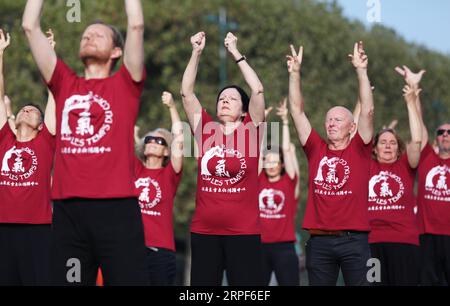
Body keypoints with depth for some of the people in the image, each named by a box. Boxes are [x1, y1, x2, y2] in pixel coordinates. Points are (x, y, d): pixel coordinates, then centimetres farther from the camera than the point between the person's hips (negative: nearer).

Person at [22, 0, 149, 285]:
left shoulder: (124, 85, 9)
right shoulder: (65, 84, 17)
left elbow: (136, 25, 2)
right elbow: (30, 26, 16)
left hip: (116, 207, -3)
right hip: (68, 208, 3)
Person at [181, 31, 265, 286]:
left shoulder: (250, 129, 3)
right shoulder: (205, 129, 9)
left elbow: (258, 90, -6)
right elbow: (186, 92, 8)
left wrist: (236, 53, -2)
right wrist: (197, 53, 2)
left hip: (243, 231, -3)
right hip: (204, 230, 3)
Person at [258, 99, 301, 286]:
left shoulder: (290, 182, 2)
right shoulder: (259, 180, 8)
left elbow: (287, 149, -3)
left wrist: (285, 122, -3)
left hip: (284, 247, -2)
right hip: (260, 245, 2)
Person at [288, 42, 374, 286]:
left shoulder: (359, 149, 4)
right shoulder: (316, 149, 9)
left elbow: (367, 110, -5)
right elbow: (297, 110, 8)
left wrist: (361, 71, -10)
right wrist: (295, 73, 2)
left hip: (354, 240, -2)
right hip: (319, 240, 2)